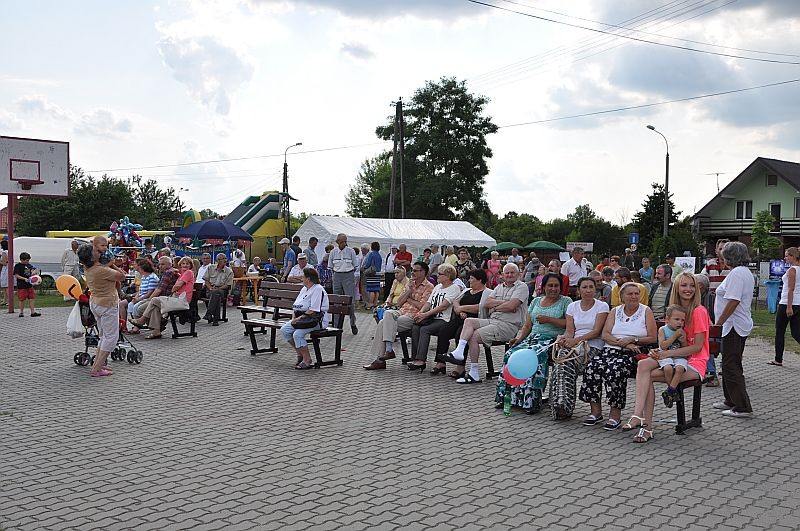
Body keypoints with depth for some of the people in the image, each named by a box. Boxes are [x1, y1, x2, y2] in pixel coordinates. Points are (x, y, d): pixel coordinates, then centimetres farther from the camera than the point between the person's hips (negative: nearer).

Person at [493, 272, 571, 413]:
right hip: (533, 337, 5)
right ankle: (505, 396, -18)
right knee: (511, 354, -22)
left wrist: (549, 319, -13)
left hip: (553, 339, -5)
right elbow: (527, 325, 18)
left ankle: (531, 401, -30)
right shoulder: (536, 301, 22)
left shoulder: (565, 301, 7)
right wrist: (518, 338, 0)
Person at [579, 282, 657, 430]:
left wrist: (633, 340, -10)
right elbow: (605, 335, 5)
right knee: (592, 367, -25)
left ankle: (615, 414, -23)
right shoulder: (615, 311, 19)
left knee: (614, 370, -34)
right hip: (610, 350, 4)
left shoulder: (646, 311, 10)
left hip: (632, 354, -4)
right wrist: (622, 342, -11)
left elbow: (652, 338, 2)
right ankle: (595, 411, -13)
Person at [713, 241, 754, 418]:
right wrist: (721, 322, 20)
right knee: (731, 365, 18)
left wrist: (719, 323, -19)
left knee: (731, 367, -6)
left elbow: (733, 301, -25)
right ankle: (731, 401, 28)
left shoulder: (737, 273, -17)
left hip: (734, 327, -11)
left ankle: (742, 407, -4)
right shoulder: (746, 273, 17)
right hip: (741, 325, 11)